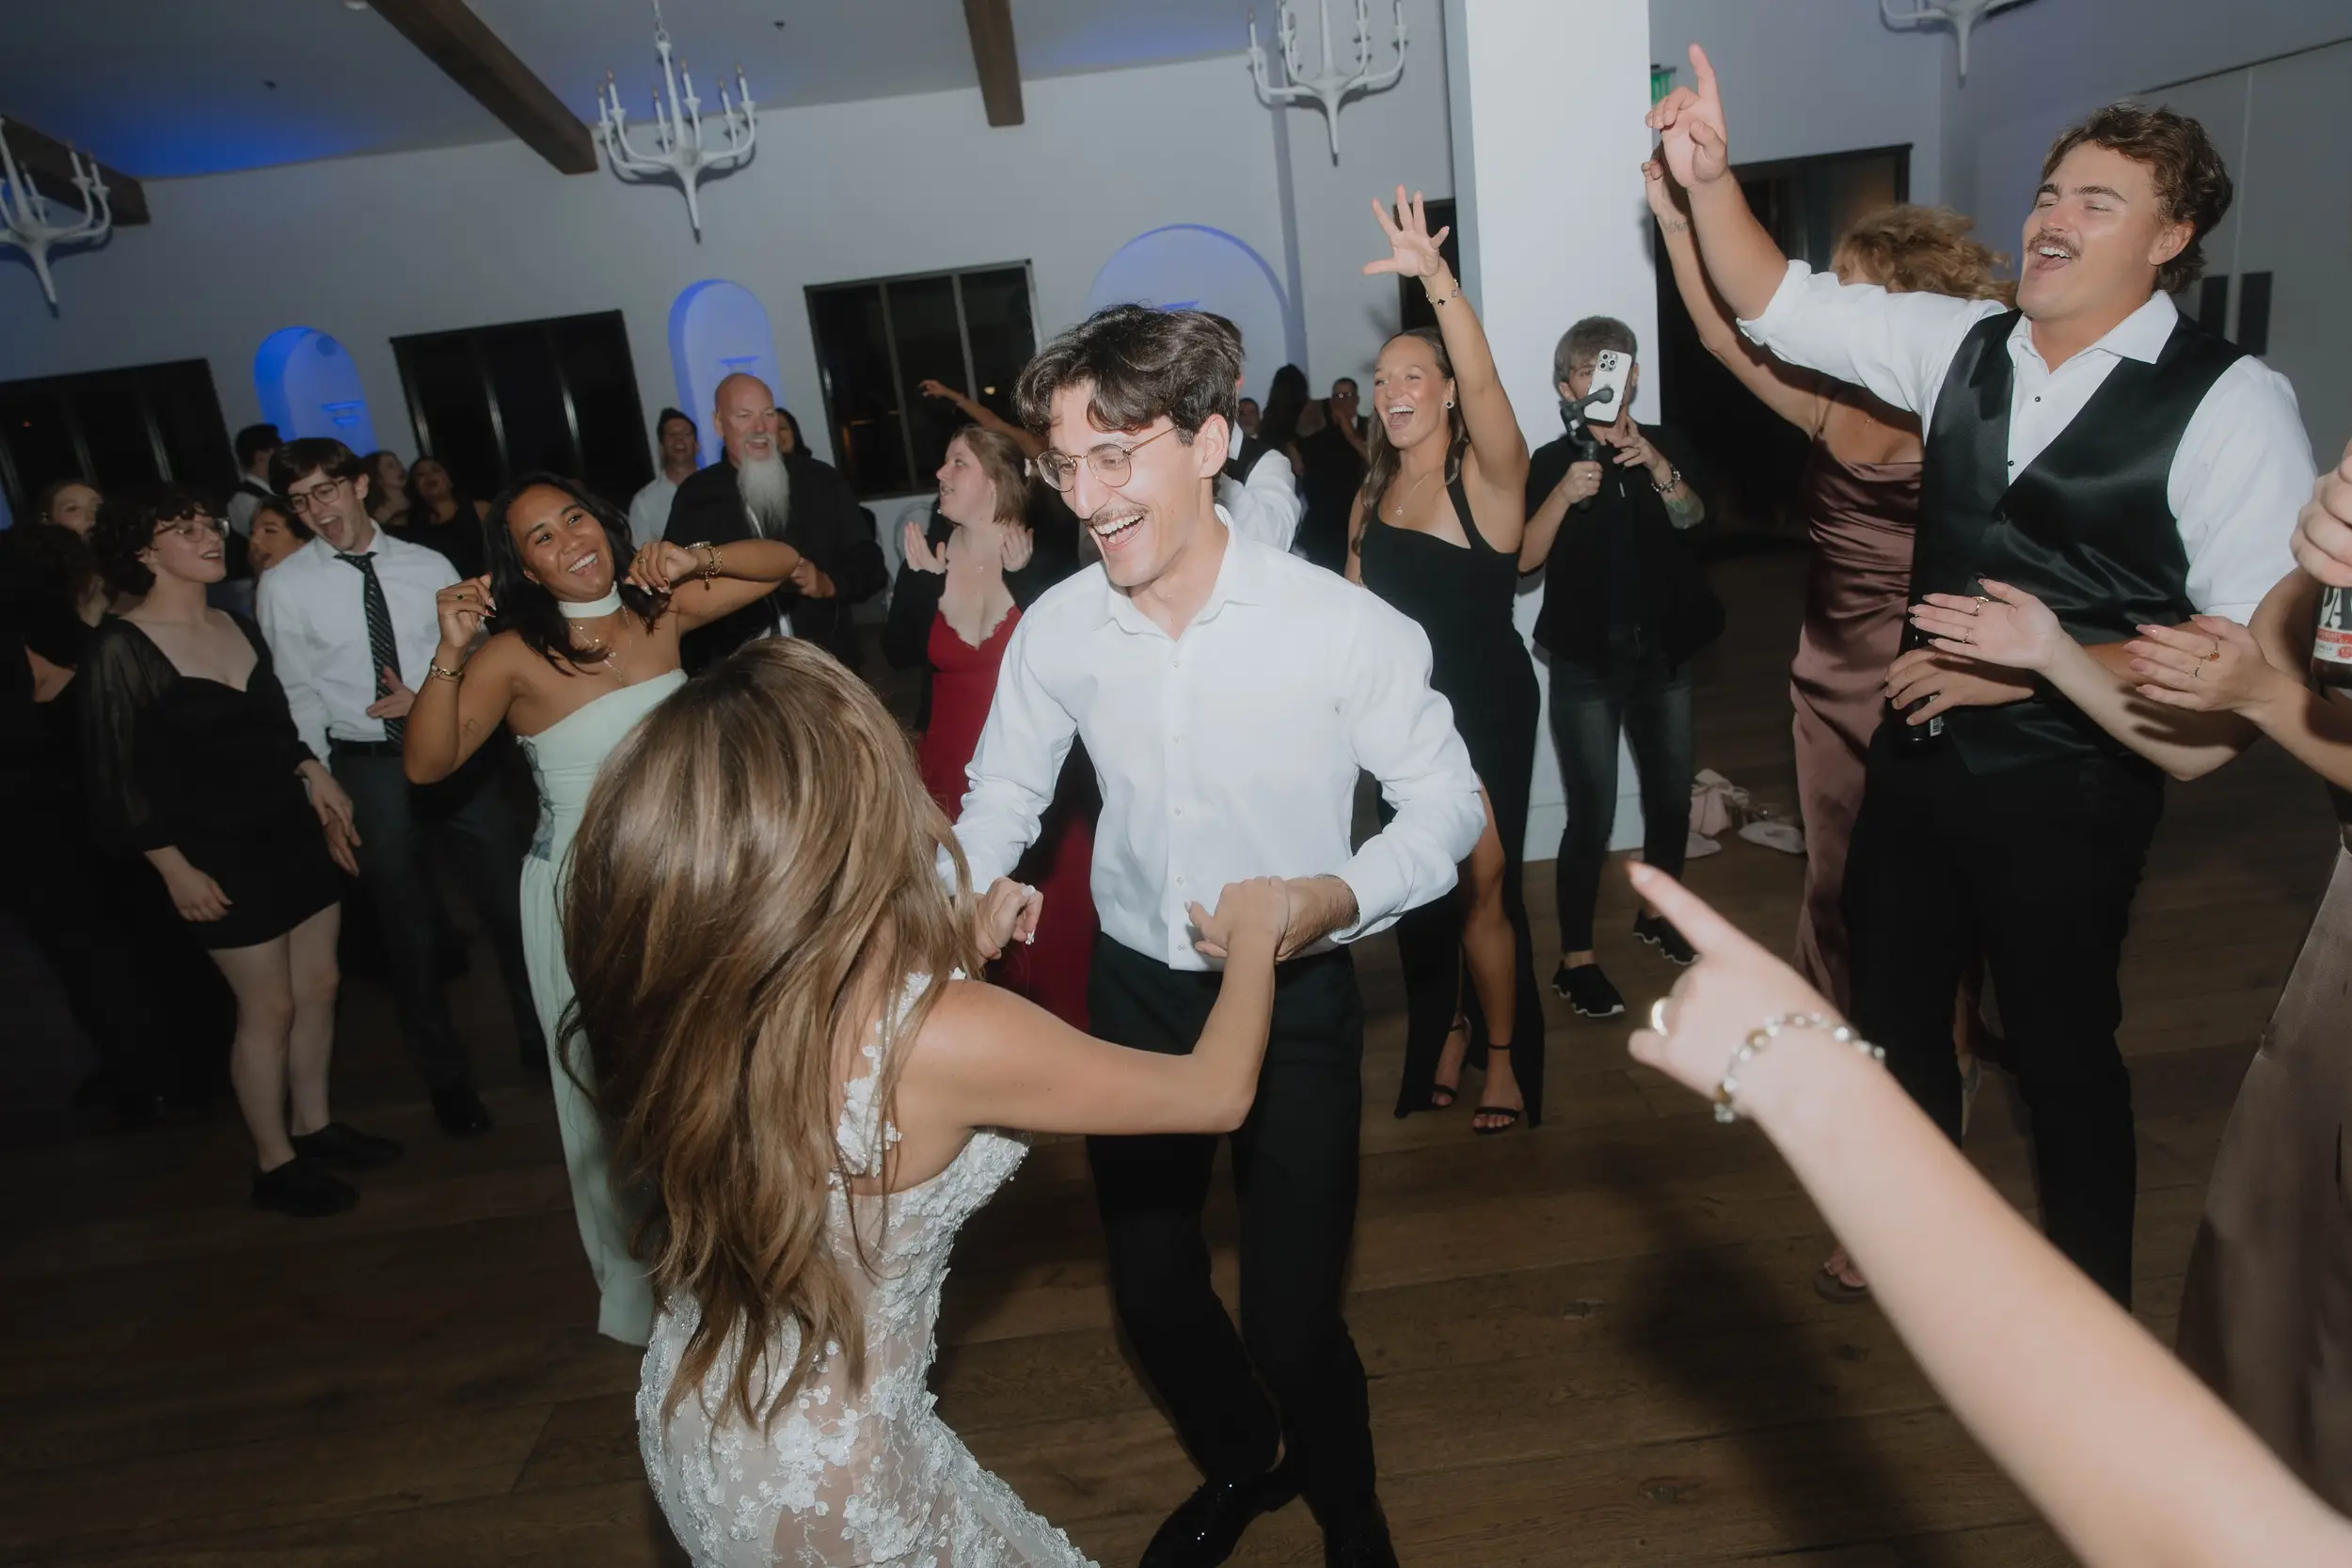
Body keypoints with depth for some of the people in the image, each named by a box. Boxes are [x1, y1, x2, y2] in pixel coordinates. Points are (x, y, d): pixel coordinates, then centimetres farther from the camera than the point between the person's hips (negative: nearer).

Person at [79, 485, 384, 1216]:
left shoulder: (240, 626, 6)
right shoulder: (121, 648, -13)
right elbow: (118, 775, -11)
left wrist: (318, 778, 1)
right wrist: (175, 868, -13)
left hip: (295, 832, 6)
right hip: (222, 851, -6)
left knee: (319, 986, 12)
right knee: (268, 1006, 3)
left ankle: (313, 1125, 31)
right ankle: (274, 1164, 20)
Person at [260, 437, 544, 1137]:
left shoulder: (430, 566, 0)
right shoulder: (285, 585, -3)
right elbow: (297, 699, 0)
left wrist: (429, 702, -14)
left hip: (456, 752, 1)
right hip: (367, 766, -1)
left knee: (511, 902, 8)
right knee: (409, 928, 11)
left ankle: (540, 1039, 31)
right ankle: (446, 1077, 30)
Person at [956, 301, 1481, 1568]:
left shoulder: (1343, 626, -21)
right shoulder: (1056, 629, -11)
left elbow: (1445, 799, -10)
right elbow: (1004, 786, 6)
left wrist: (1338, 894, -27)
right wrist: (978, 885, -13)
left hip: (1295, 999, -3)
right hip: (1135, 990, 4)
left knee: (1291, 1318, 2)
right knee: (1149, 1286, 19)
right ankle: (1239, 1462, 54)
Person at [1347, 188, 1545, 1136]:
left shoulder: (1487, 473, -11)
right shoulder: (1371, 496, 7)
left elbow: (1484, 383, -32)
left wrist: (1437, 278, -44)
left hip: (1485, 708, -5)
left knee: (1482, 883, 2)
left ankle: (1504, 1054, 22)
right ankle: (1446, 1032, 35)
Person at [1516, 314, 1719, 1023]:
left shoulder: (1666, 445, 5)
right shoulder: (1553, 460, -3)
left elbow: (1691, 518, -12)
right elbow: (1523, 559, -13)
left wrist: (1657, 468, -29)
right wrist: (1564, 495, -27)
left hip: (1664, 653, 4)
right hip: (1587, 661, -4)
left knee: (1672, 796, 14)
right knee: (1592, 814, -8)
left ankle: (1656, 911, 37)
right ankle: (1575, 959, 1)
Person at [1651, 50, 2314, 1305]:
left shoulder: (2231, 404, -12)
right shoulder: (1964, 345, 1)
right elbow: (1775, 303, 1)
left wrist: (2046, 662, -20)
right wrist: (1708, 178, -13)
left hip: (2068, 790, -5)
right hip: (1919, 749, 5)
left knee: (2061, 1043, 12)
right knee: (1894, 1008, 19)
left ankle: (2094, 1299, 40)